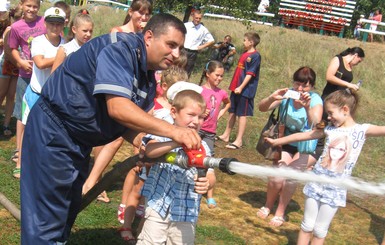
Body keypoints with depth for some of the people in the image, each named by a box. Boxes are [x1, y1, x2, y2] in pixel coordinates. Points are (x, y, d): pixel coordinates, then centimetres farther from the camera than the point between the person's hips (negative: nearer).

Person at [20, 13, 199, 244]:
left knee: (69, 210, 18)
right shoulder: (118, 48, -22)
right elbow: (118, 108, -34)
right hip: (52, 133, -9)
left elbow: (129, 126, 4)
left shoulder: (148, 80, 4)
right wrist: (173, 130, -37)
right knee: (48, 218, -5)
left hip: (80, 142, 10)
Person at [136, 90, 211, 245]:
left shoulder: (202, 147, 4)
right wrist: (177, 142, -40)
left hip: (186, 212, 3)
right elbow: (149, 151, -26)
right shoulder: (164, 135, -5)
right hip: (159, 206, -3)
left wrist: (206, 184, -23)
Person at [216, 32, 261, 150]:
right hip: (236, 88, 9)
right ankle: (226, 135, 25)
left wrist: (241, 87, -24)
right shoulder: (245, 54, 13)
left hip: (245, 90, -9)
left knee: (242, 114, -3)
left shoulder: (255, 56, -13)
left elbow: (250, 74, -19)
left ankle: (239, 140, 1)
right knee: (232, 112, 15)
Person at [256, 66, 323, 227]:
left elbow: (315, 125, -33)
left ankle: (280, 213, -3)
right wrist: (272, 98, -41)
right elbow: (261, 108, -21)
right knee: (276, 177, -17)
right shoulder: (287, 95, -13)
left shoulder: (315, 100, -17)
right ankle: (268, 206, 15)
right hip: (287, 143, 2)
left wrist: (307, 108, -50)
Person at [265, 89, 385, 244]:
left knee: (320, 230, 6)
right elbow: (302, 135, 10)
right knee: (307, 225, 9)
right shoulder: (329, 129, 3)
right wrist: (276, 141, 16)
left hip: (336, 190, -3)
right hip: (316, 183, 3)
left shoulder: (362, 130, -5)